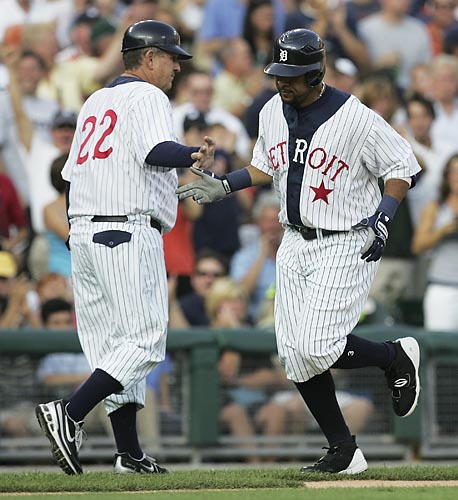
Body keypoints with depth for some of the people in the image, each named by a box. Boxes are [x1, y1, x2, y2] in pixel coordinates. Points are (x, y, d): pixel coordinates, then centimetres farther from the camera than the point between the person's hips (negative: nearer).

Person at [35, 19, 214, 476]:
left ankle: (129, 453, 8)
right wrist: (195, 154, -14)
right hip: (129, 234, -9)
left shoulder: (95, 101, 22)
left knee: (112, 345, 8)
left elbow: (70, 175, 23)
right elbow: (156, 151, -23)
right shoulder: (145, 96, -3)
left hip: (82, 233, 9)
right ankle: (69, 413, -20)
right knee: (144, 340, -7)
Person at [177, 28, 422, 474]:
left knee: (316, 347, -17)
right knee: (296, 356, 1)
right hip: (295, 243, 7)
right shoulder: (273, 113, 3)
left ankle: (395, 357, 11)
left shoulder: (356, 118, -17)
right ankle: (344, 452, 10)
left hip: (346, 245, -7)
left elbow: (403, 166, -8)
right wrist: (224, 186, 6)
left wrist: (382, 221, -18)